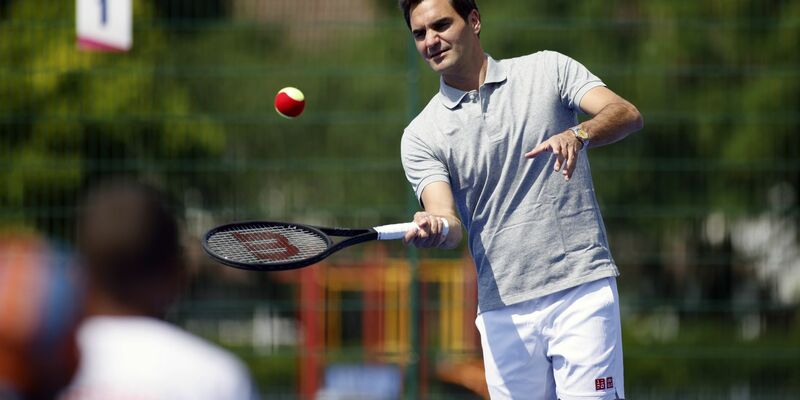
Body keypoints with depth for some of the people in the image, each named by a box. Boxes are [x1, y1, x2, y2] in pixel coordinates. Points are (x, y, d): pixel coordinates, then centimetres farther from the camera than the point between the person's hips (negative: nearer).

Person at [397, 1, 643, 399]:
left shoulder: (547, 70, 6)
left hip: (582, 289, -2)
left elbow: (627, 113, -6)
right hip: (503, 310, 2)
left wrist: (578, 135, -27)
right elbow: (448, 219, -6)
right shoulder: (421, 136, 6)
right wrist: (435, 229, -31)